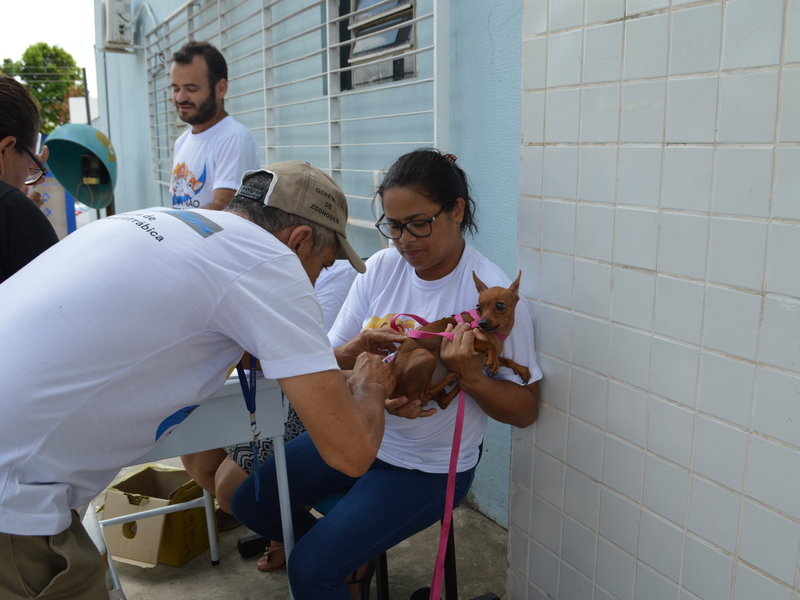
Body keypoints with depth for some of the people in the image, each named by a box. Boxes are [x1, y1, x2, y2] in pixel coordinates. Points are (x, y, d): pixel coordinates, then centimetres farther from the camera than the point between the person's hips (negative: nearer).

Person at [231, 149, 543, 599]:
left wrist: (470, 375, -31)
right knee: (250, 502, 9)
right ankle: (350, 555, 28)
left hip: (429, 466, -6)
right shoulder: (381, 267, -6)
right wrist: (357, 349, -24)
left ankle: (348, 560, 20)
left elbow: (525, 410, -13)